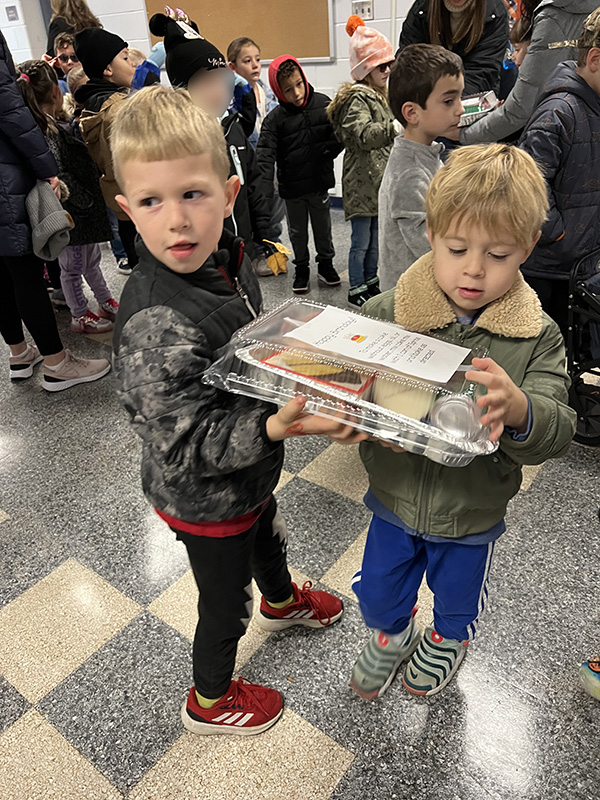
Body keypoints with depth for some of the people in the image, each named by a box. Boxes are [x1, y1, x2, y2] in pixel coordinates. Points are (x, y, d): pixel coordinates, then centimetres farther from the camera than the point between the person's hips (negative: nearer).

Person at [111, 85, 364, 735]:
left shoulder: (224, 259, -9)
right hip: (205, 502, -8)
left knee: (267, 539, 35)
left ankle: (282, 602, 71)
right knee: (226, 602, 18)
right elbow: (183, 449, -34)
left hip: (248, 472, 8)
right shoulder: (156, 326, -37)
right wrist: (276, 426, -45)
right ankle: (210, 700, 51)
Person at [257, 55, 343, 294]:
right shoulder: (274, 119, -12)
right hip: (292, 187, -1)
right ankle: (301, 268, 32)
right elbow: (265, 155, -20)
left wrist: (327, 151, -11)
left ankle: (326, 263, 37)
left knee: (323, 227, 17)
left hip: (320, 181, 2)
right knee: (297, 231, 14)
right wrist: (265, 192, -31)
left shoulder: (323, 104, -5)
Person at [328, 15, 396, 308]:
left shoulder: (379, 96, 16)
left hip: (379, 179, 9)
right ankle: (356, 290, 12)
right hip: (362, 181, -9)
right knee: (361, 241, 0)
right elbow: (364, 135, -31)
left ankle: (371, 282, 30)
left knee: (374, 238, 17)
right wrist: (397, 126, -40)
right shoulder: (357, 98, -14)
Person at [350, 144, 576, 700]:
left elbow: (557, 433, -21)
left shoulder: (537, 339, -17)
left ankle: (448, 639, 64)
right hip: (395, 497, 1)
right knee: (377, 594, 23)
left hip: (472, 512, 0)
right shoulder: (386, 314, -19)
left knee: (457, 597, 28)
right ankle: (393, 635, 59)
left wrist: (518, 409, -44)